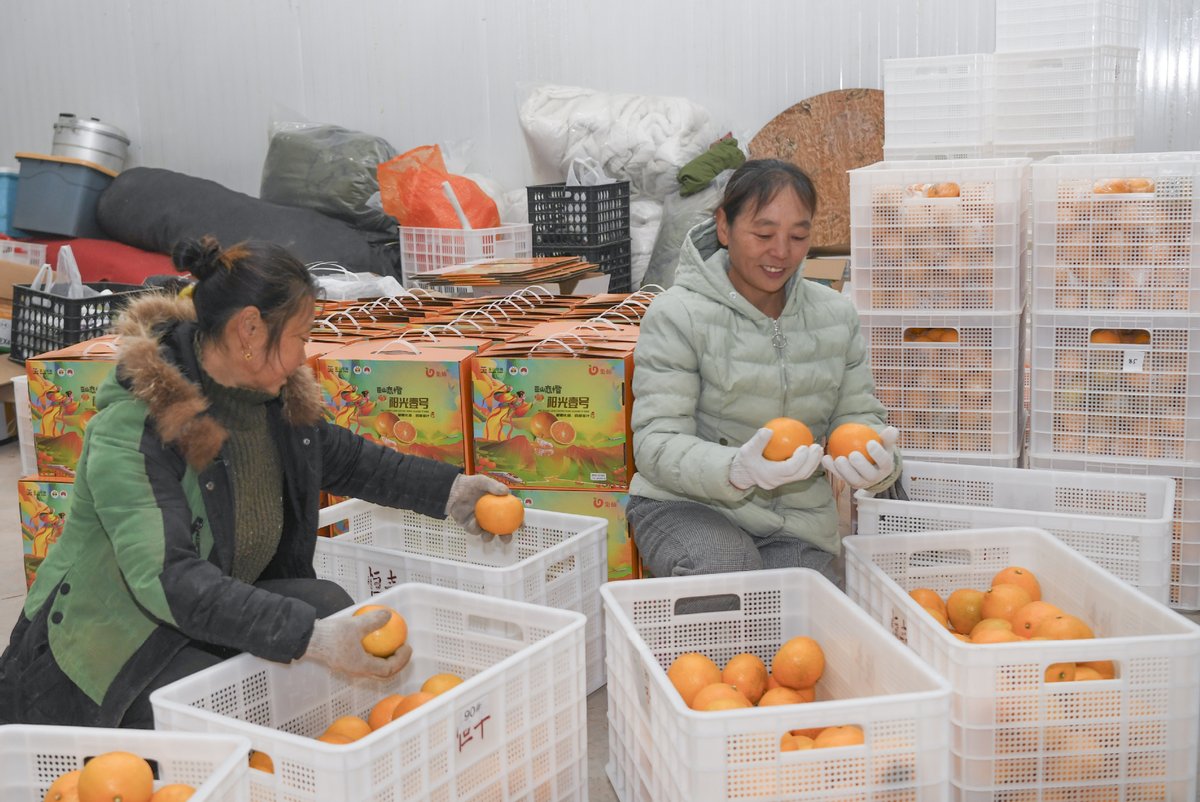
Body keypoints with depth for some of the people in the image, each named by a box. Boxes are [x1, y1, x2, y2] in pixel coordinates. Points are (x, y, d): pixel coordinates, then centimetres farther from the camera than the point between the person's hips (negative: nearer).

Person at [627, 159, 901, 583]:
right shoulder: (677, 314, -9)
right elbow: (656, 444, -14)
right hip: (684, 505, -3)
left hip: (796, 524, 4)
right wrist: (737, 471, -34)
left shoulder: (836, 316, 7)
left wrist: (877, 461, -18)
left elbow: (858, 415, 8)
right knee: (728, 568, -33)